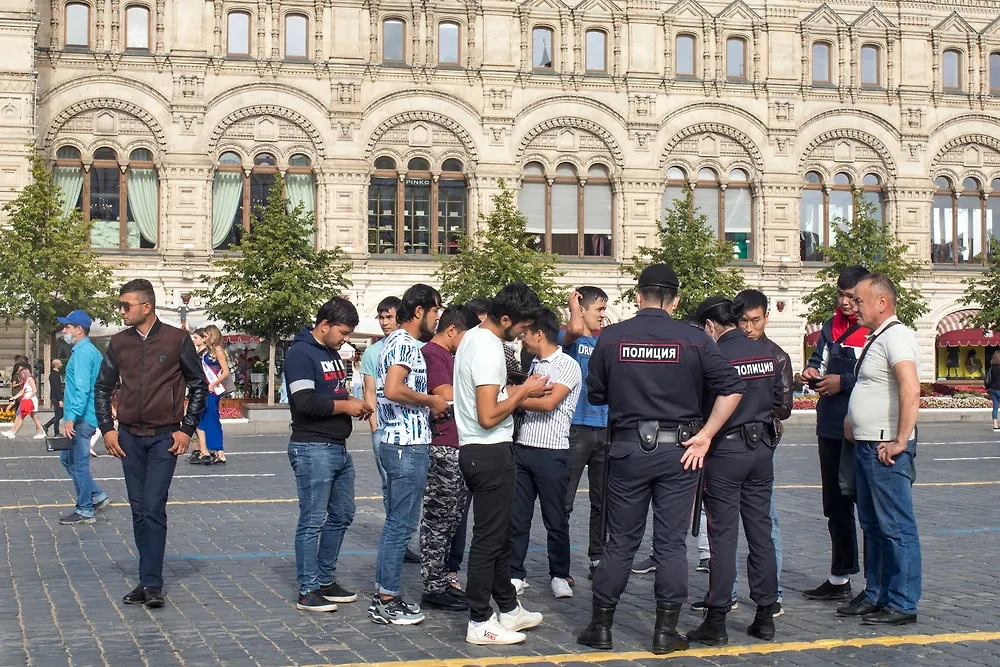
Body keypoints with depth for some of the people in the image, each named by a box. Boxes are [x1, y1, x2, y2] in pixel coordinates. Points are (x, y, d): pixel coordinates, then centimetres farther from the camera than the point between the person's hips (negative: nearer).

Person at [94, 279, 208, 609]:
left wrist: (187, 429, -3)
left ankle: (151, 584, -7)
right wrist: (107, 428, 4)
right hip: (129, 437, 4)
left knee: (153, 508, -10)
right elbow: (102, 388, 15)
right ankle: (149, 580, 14)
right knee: (139, 510, 7)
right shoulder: (119, 342, 6)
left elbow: (199, 385, 3)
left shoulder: (177, 339, -3)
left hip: (164, 437, -4)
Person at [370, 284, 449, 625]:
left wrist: (429, 404, 15)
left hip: (395, 443, 11)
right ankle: (386, 601, 0)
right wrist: (431, 401, -15)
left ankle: (385, 594, 21)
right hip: (408, 446, -11)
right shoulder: (406, 344, -14)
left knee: (396, 522, 15)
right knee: (401, 524, -5)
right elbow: (393, 390, -28)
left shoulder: (394, 341, 18)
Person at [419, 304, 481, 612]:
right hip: (442, 448, -10)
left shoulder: (449, 356, 21)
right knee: (438, 519, -5)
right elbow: (447, 395, -20)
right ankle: (433, 588, 1)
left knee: (451, 518, 13)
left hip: (457, 448, 10)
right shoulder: (431, 353, -11)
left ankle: (441, 580, 21)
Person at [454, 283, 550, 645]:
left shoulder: (473, 337, 10)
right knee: (489, 538, -3)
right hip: (490, 453, -11)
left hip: (477, 450, 11)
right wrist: (524, 392, -11)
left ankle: (509, 609, 29)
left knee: (499, 534, 18)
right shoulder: (489, 350, -21)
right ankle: (480, 623, 4)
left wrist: (521, 389, 9)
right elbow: (488, 416, -24)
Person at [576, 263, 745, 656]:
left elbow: (596, 395, 7)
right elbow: (732, 388, -7)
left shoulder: (611, 338, -2)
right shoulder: (694, 339, -4)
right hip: (678, 450, -1)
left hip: (628, 448, 1)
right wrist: (705, 435, -3)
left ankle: (600, 626, 16)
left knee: (620, 542, 10)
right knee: (671, 543, 7)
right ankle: (666, 631, 11)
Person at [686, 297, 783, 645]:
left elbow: (703, 406, -13)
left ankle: (716, 622, 1)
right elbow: (779, 400, 13)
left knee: (723, 535, -2)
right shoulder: (766, 353, 5)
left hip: (726, 449, -6)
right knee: (761, 532, 11)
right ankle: (766, 616, 16)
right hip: (762, 448, 6)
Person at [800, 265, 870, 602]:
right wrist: (812, 370, 0)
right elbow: (820, 357, 21)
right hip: (831, 430, 8)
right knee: (836, 508, 15)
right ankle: (839, 579, 26)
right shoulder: (832, 326, 12)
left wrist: (843, 382, -18)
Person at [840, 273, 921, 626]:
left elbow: (911, 390, -27)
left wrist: (900, 441, -25)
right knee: (872, 526, 16)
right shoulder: (875, 338, 17)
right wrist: (854, 423, 17)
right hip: (866, 445, 10)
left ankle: (902, 604, 2)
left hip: (885, 448, -10)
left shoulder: (896, 335, -15)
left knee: (896, 527, -4)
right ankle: (874, 595, 25)